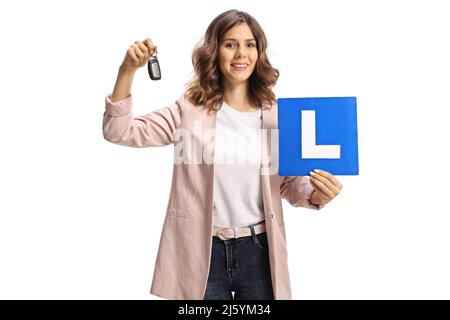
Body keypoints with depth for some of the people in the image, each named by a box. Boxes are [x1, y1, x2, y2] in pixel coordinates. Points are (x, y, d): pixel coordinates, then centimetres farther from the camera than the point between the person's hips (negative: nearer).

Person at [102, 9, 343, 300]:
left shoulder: (275, 115, 0)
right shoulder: (190, 109, -2)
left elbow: (290, 182, 7)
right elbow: (119, 132, -4)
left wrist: (317, 194, -15)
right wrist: (128, 70, -16)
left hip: (258, 249, 2)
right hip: (201, 250, -1)